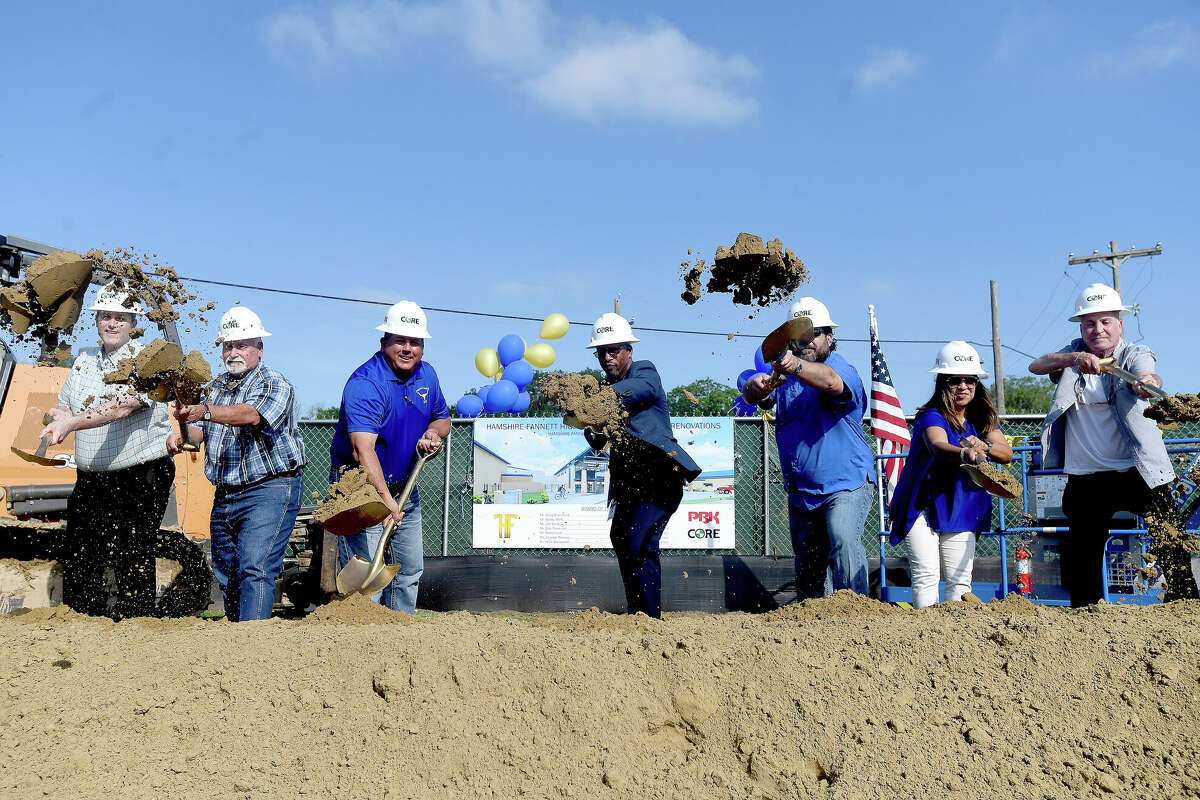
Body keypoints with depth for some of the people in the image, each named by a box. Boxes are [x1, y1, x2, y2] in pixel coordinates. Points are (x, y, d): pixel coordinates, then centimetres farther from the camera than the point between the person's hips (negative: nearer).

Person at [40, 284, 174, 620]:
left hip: (140, 481, -7)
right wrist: (57, 416, -6)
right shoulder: (85, 359, 12)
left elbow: (121, 407, -24)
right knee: (78, 563, 9)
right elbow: (63, 407, 19)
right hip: (89, 479, 7)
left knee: (132, 565, -5)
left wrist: (71, 423, -37)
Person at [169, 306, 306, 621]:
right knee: (226, 573, 13)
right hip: (225, 495, 8)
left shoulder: (273, 383, -8)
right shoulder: (217, 386, 17)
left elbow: (252, 415, -28)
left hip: (268, 491, -8)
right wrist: (183, 434, -9)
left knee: (254, 568, -18)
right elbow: (203, 430, 15)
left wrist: (204, 411, -43)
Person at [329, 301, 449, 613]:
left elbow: (442, 418, 19)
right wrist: (385, 500, -42)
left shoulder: (427, 374, 2)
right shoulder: (365, 383, -22)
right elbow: (363, 450, -33)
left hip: (405, 488, 8)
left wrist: (432, 432, -5)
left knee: (410, 570, 14)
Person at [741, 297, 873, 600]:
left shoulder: (842, 368, -11)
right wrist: (755, 388, -35)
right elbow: (753, 394, -10)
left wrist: (795, 366, -57)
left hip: (844, 486, -6)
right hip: (800, 493, 6)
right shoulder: (784, 372, 7)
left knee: (843, 541, -30)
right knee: (807, 569, 15)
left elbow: (830, 381, -36)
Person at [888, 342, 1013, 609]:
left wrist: (984, 446, -24)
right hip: (924, 505, -5)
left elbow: (1007, 454, -3)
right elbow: (938, 446, -35)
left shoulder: (984, 418, 6)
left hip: (962, 509, 5)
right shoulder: (932, 416, -14)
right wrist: (965, 454, -56)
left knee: (960, 579, 5)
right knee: (925, 575, -10)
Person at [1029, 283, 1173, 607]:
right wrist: (1074, 358, -31)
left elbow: (1145, 377, -25)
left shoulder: (1136, 354, -2)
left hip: (1134, 471, -2)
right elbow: (1036, 366, -12)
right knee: (1081, 558, 8)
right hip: (1085, 479, 2)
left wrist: (1147, 384, -50)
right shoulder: (1073, 354, 7)